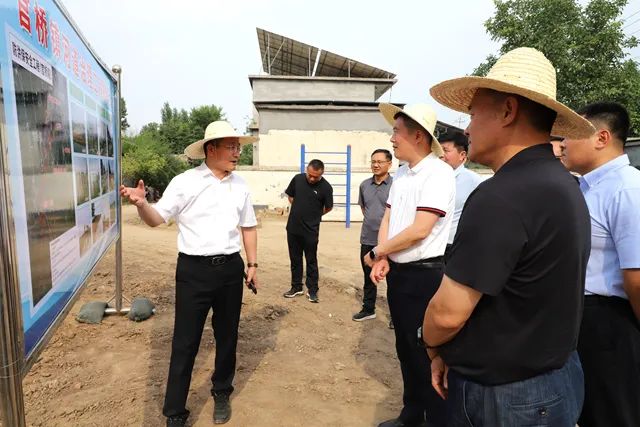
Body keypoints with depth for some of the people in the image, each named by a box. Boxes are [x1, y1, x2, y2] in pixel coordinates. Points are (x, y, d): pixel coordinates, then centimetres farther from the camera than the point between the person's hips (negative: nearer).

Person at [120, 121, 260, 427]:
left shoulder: (240, 185, 7)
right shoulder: (185, 182, -7)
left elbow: (248, 227, 14)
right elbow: (156, 219, -9)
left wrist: (252, 264, 11)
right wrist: (141, 203, -31)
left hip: (231, 268, 4)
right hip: (194, 270, -4)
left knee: (227, 336, 15)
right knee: (185, 342, 2)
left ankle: (221, 394, 38)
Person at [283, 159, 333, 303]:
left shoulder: (326, 187, -12)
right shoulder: (298, 179, -2)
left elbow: (328, 208, -1)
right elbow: (290, 196, 14)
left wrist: (313, 215, 7)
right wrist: (299, 211, 8)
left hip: (310, 230, -4)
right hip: (293, 228, 4)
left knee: (311, 261, 7)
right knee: (295, 259, 14)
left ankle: (312, 290, 20)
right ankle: (296, 287, 28)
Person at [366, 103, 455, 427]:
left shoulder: (438, 173, -17)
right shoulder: (401, 172, 9)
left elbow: (419, 230, -23)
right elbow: (387, 218, 9)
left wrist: (377, 252, -11)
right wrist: (382, 259, -7)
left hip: (423, 275, -8)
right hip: (397, 272, 8)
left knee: (425, 353, 5)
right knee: (405, 348, 20)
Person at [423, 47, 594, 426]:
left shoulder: (501, 195, -27)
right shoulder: (563, 184, 4)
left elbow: (449, 312, -25)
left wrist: (434, 347, -2)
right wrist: (456, 350, 6)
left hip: (503, 395, -9)